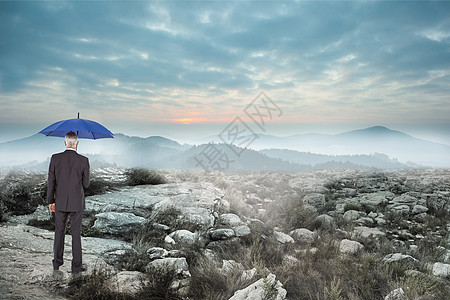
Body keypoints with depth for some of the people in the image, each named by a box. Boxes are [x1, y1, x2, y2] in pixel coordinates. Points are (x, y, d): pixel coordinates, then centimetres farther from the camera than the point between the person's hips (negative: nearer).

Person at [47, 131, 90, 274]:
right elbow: (86, 184, -5)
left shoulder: (55, 158, -6)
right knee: (76, 234, 6)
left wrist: (50, 201, 7)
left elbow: (51, 181, -2)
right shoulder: (83, 160, -11)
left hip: (60, 202, 2)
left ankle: (57, 262, 30)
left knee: (59, 232, 17)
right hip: (77, 203, -2)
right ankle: (76, 265, 12)